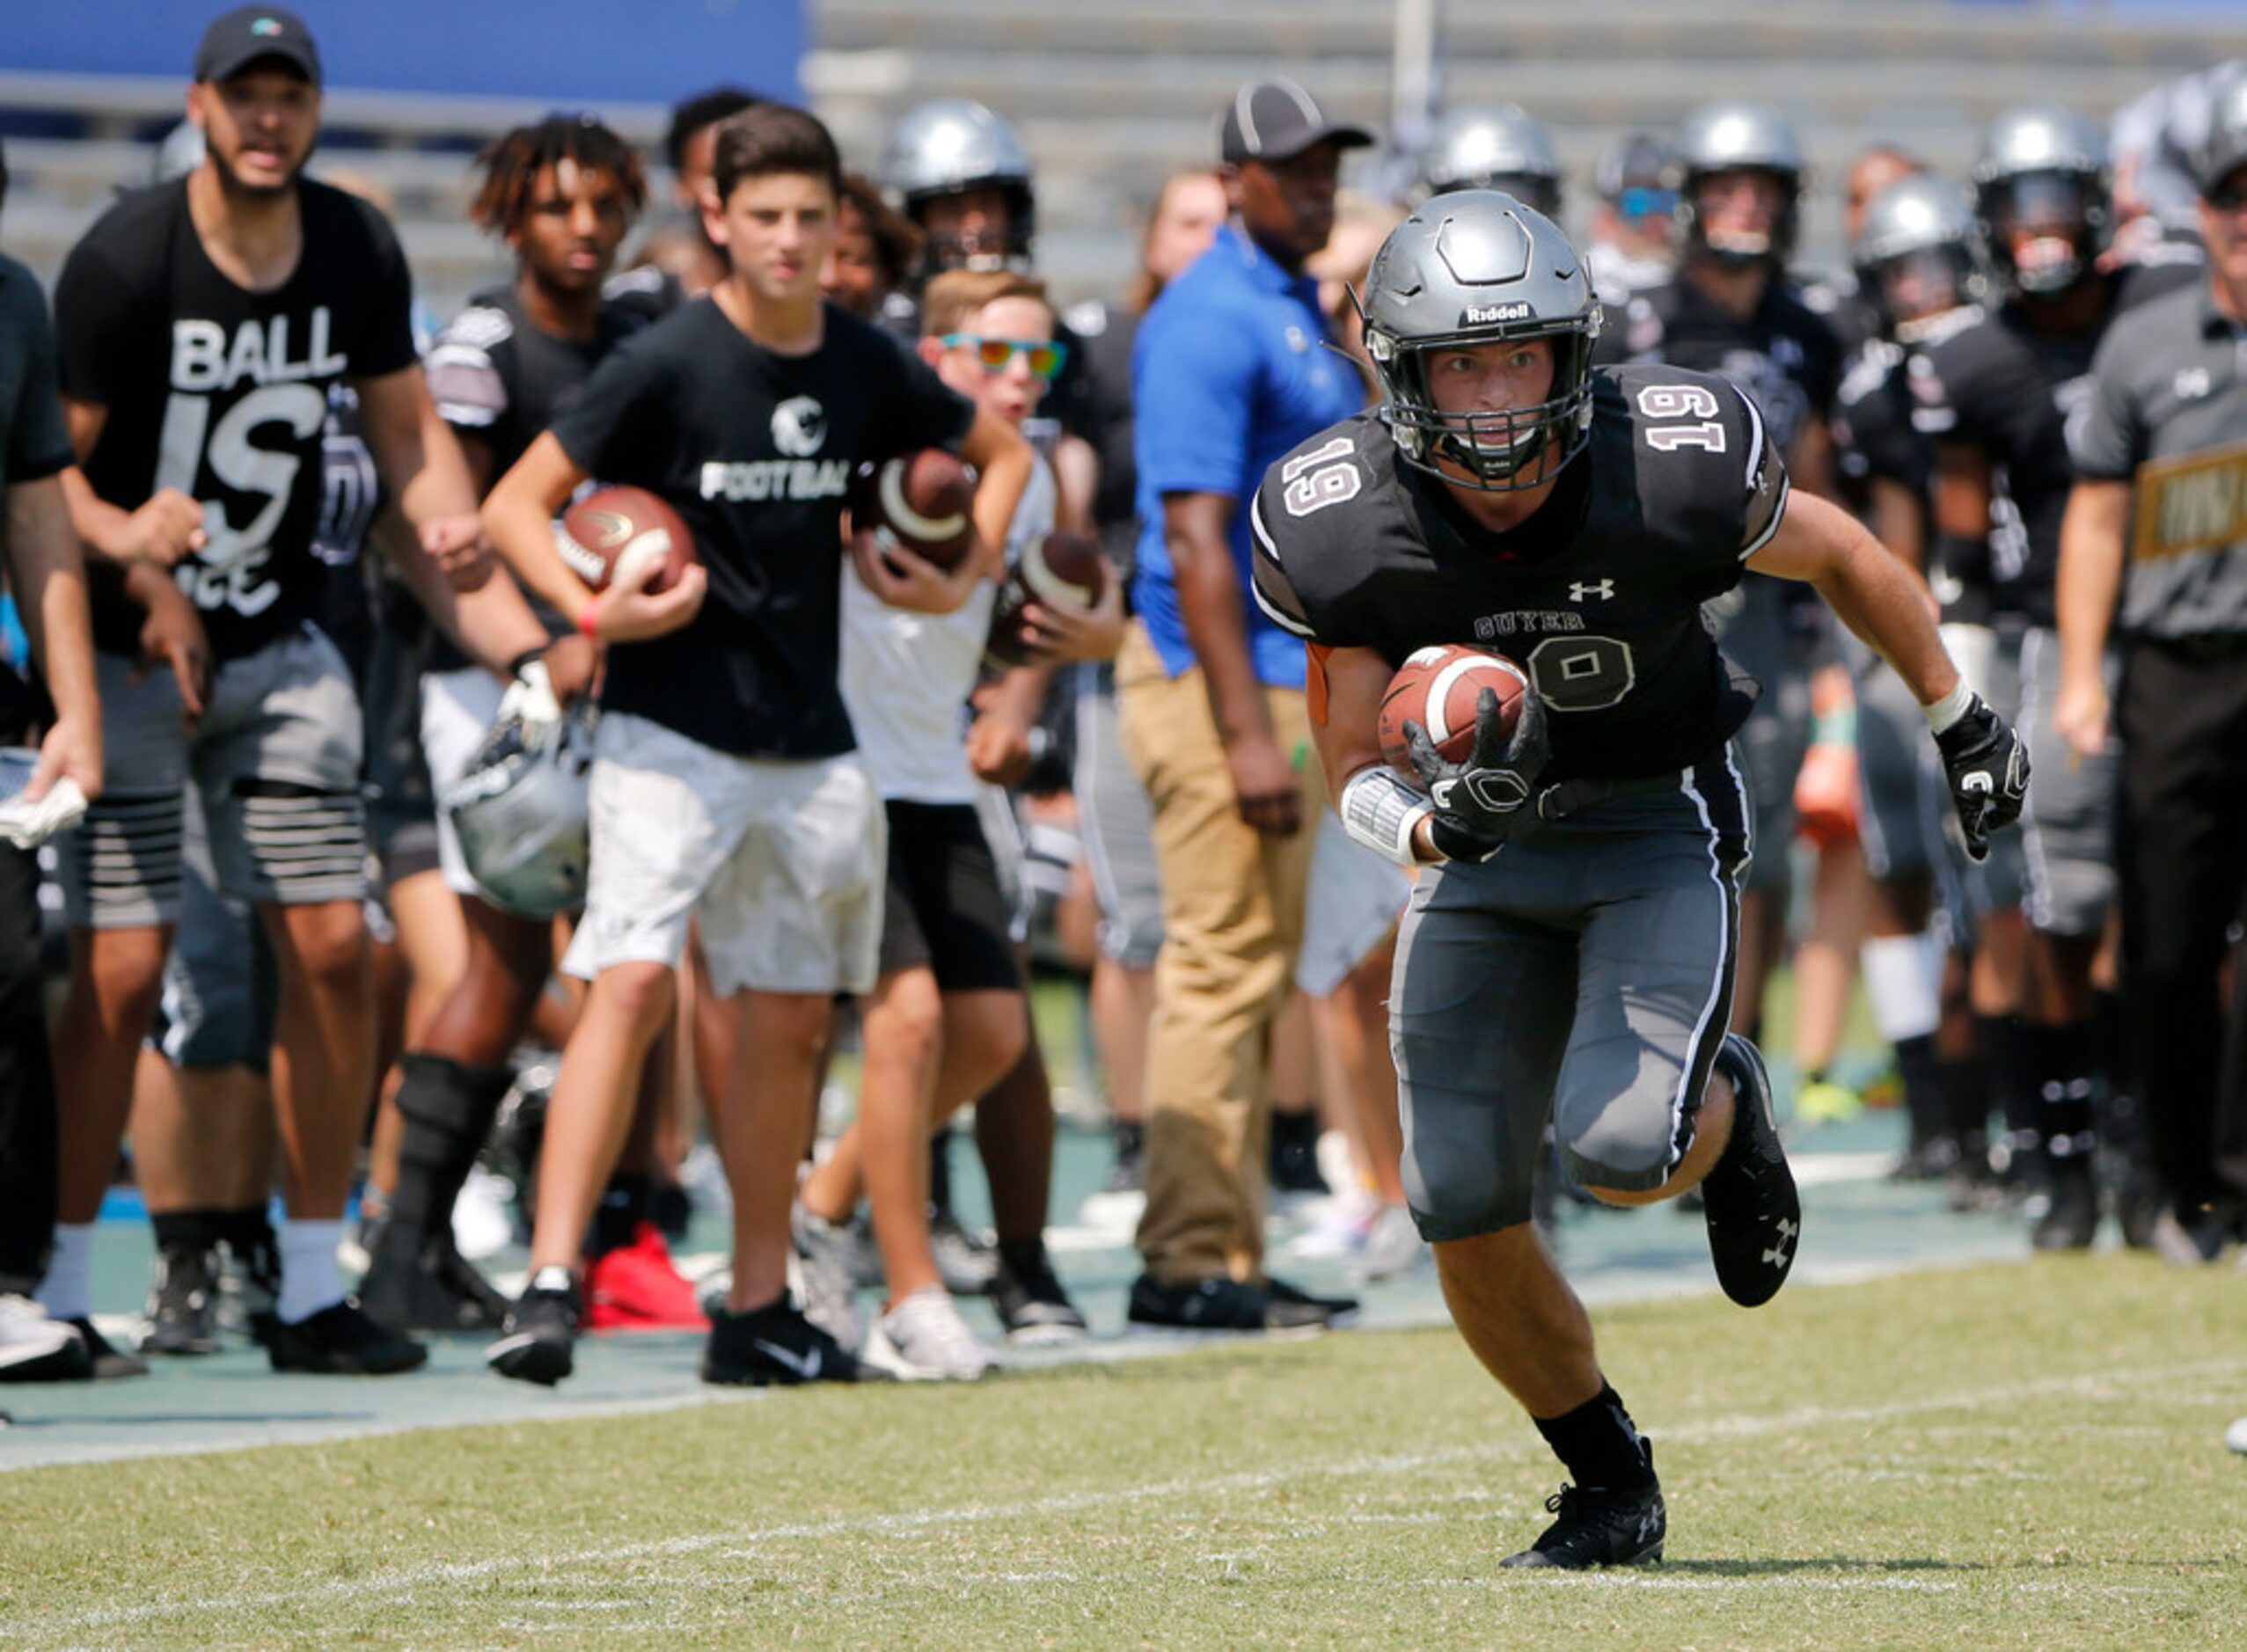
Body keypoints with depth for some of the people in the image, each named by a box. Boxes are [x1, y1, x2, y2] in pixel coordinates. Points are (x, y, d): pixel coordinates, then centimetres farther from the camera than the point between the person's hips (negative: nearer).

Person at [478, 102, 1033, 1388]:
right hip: (669, 735, -5)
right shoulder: (668, 364, -11)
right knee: (633, 982, -20)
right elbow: (517, 505, -8)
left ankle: (759, 1308, 22)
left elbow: (1003, 450, 22)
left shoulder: (864, 368, 3)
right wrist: (591, 609, -23)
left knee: (791, 1019, 11)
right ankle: (551, 1282, -22)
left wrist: (962, 579, 8)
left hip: (809, 741, 5)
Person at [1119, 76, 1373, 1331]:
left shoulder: (1303, 311, 16)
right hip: (1216, 674, -10)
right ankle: (1192, 1260, -6)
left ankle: (1228, 1250, 16)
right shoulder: (1212, 322, -14)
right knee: (1227, 965, -8)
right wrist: (1247, 732, -24)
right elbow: (1196, 535, -20)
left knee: (1259, 970, 11)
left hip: (1281, 671, 10)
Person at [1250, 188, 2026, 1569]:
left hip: (1659, 831, -2)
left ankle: (1727, 1110, 15)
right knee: (1464, 1207, -5)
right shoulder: (1346, 531, -19)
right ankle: (1612, 1491, 18)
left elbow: (1842, 559, -2)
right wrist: (1433, 825, -33)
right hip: (1483, 845, 3)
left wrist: (1962, 722, 10)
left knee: (1622, 1147, -24)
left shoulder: (1675, 465, -23)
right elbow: (1356, 772, -9)